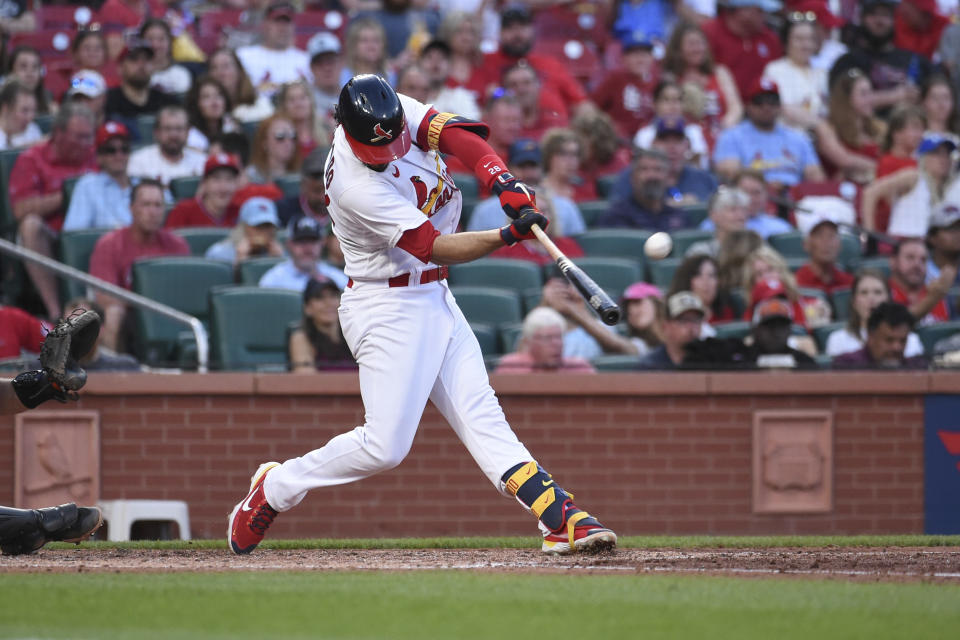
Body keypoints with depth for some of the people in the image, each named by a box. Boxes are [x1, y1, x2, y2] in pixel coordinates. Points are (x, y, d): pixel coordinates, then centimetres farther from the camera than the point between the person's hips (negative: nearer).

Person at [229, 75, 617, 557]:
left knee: (481, 418, 0)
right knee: (385, 445, -10)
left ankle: (562, 520, -10)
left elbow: (454, 133, -14)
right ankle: (274, 488, 8)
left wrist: (502, 181, -31)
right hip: (388, 310, -8)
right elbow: (435, 247, -27)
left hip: (435, 300, 8)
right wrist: (509, 236, -37)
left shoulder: (396, 112, -6)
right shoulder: (356, 188, -27)